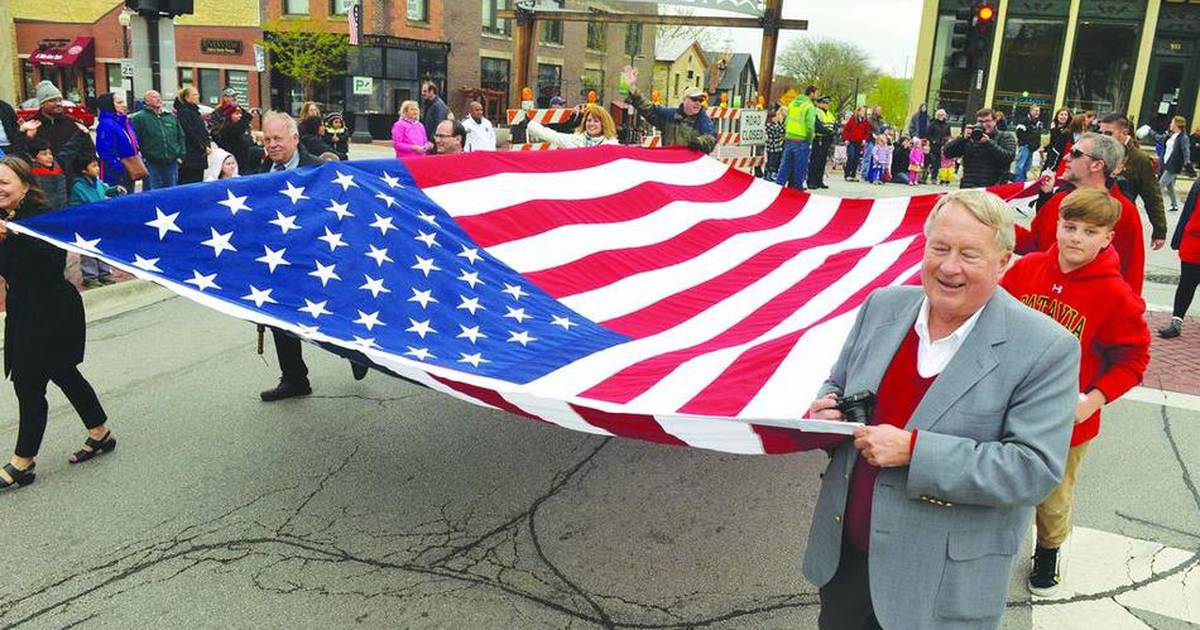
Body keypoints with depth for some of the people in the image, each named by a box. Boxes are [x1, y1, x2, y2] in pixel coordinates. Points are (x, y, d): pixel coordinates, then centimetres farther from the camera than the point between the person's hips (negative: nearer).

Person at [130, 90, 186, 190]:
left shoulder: (171, 117, 14)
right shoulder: (139, 118, -2)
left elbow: (181, 137, 17)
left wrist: (181, 155, 9)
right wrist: (140, 158, -11)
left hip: (171, 163, 5)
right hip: (151, 164, -4)